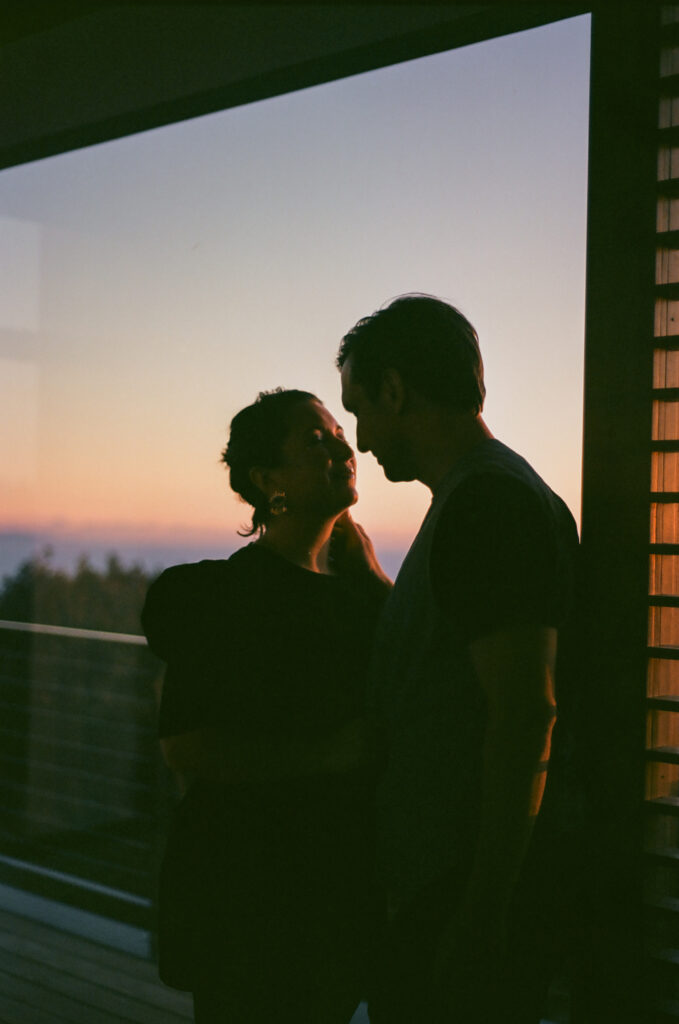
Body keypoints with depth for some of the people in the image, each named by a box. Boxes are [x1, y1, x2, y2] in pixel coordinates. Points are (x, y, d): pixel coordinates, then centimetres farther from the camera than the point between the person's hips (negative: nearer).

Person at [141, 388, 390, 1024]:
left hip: (345, 886, 7)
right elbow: (185, 748, -20)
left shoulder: (362, 593, 8)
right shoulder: (226, 596, -13)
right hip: (248, 894, -7)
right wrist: (333, 752, -23)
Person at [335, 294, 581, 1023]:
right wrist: (357, 559, 25)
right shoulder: (483, 498, 17)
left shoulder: (490, 507, -17)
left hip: (474, 888, -10)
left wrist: (482, 914, -23)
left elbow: (525, 715, -24)